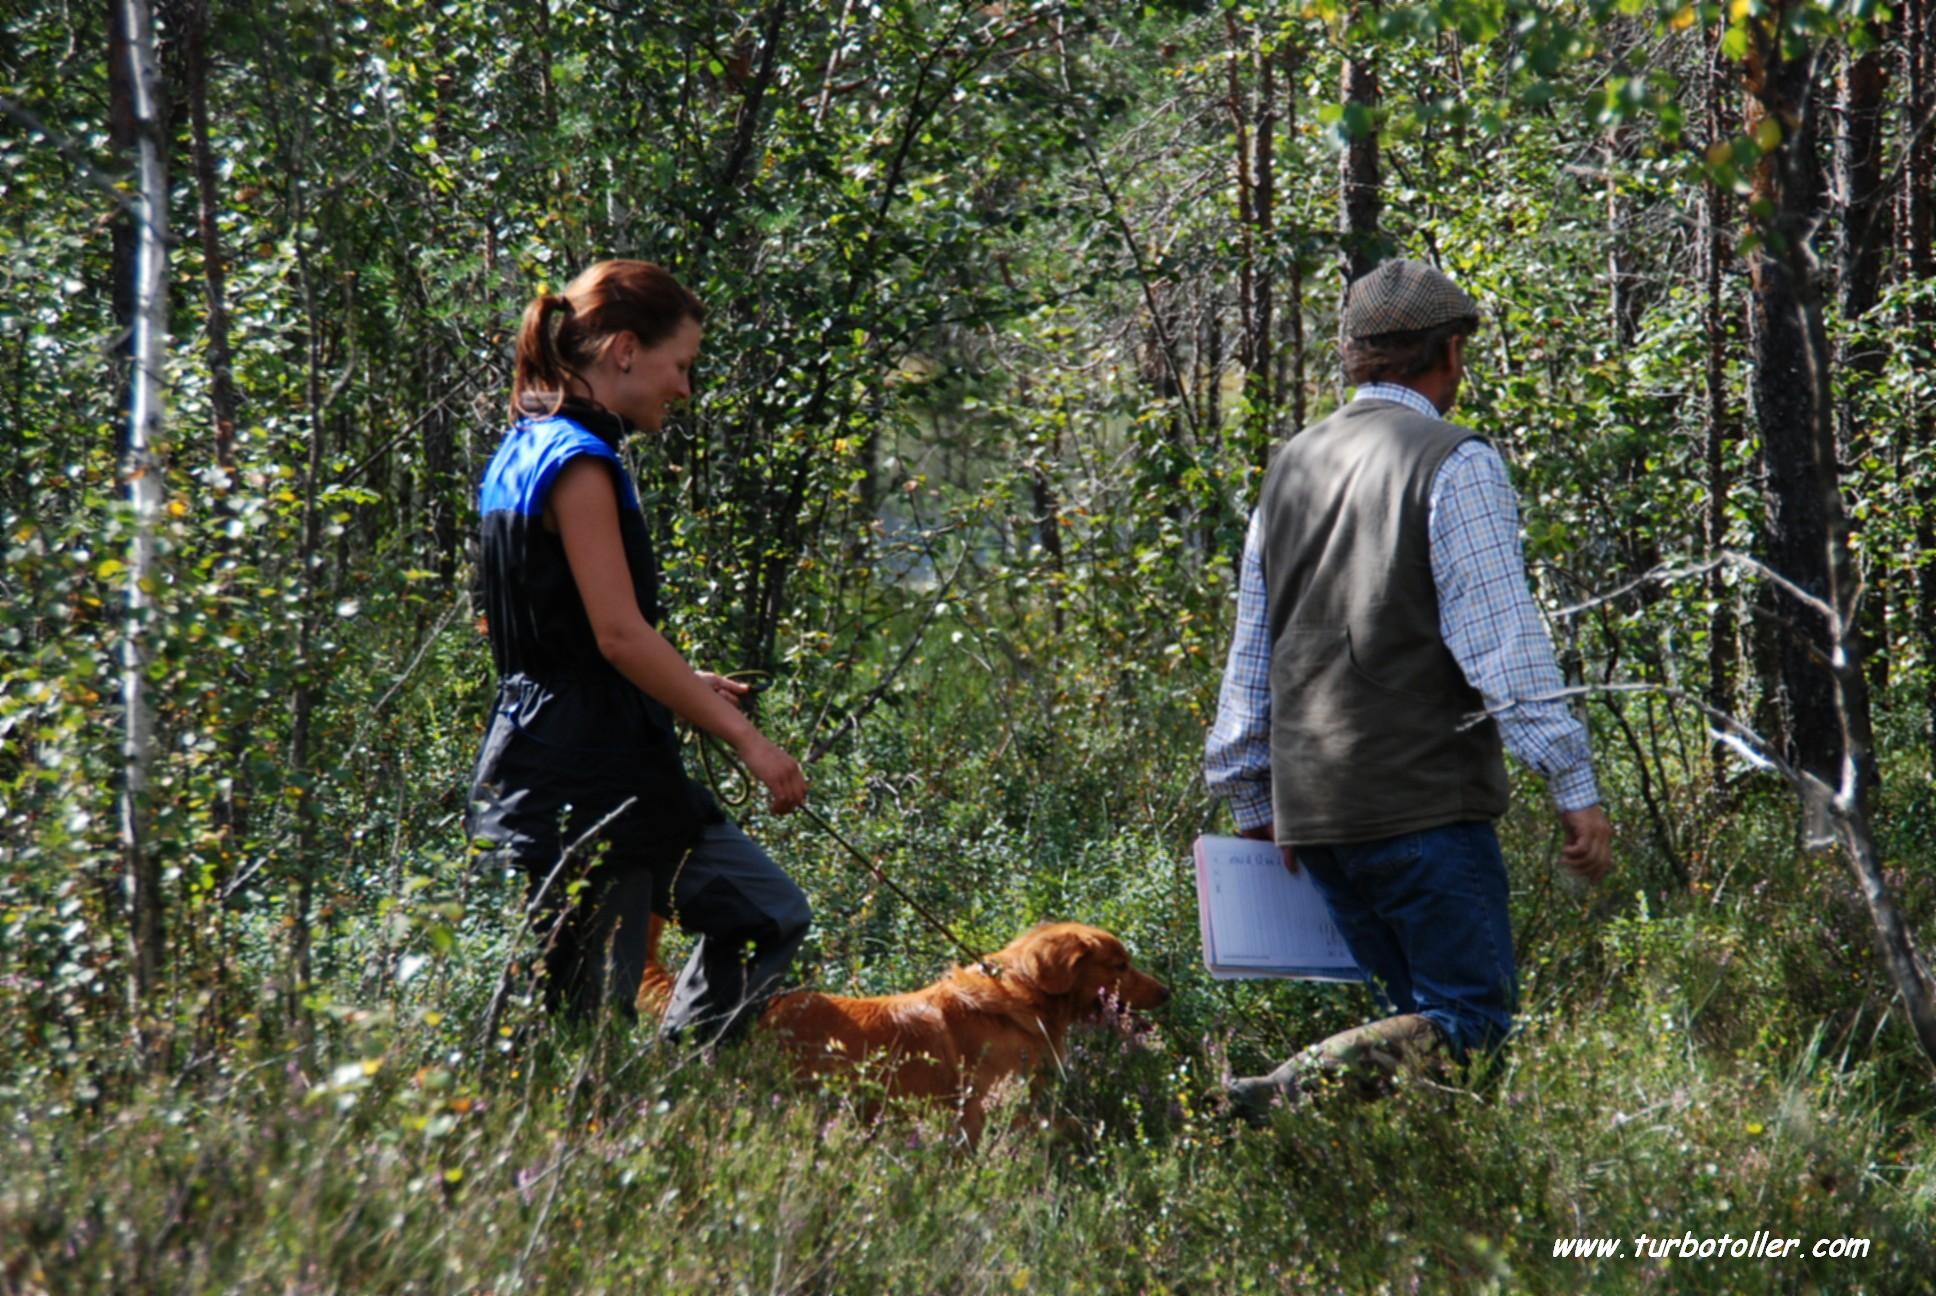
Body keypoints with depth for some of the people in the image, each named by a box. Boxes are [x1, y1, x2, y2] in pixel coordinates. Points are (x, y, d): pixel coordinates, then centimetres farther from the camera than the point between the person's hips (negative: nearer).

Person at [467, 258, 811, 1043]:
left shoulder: (528, 451, 15)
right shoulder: (577, 463, -15)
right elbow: (620, 634, -21)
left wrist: (687, 689, 22)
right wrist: (746, 739, -17)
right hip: (585, 782, -10)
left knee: (768, 913, 13)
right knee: (585, 1020, -4)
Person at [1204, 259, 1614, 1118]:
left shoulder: (1292, 468, 17)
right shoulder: (1456, 466, -5)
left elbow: (1251, 652, 21)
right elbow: (1503, 643, -12)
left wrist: (1252, 804, 27)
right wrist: (1573, 785, -11)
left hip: (1312, 807, 7)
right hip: (1423, 800, -7)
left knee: (1416, 1011, 13)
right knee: (1470, 1021, -7)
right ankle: (1285, 1095, -25)